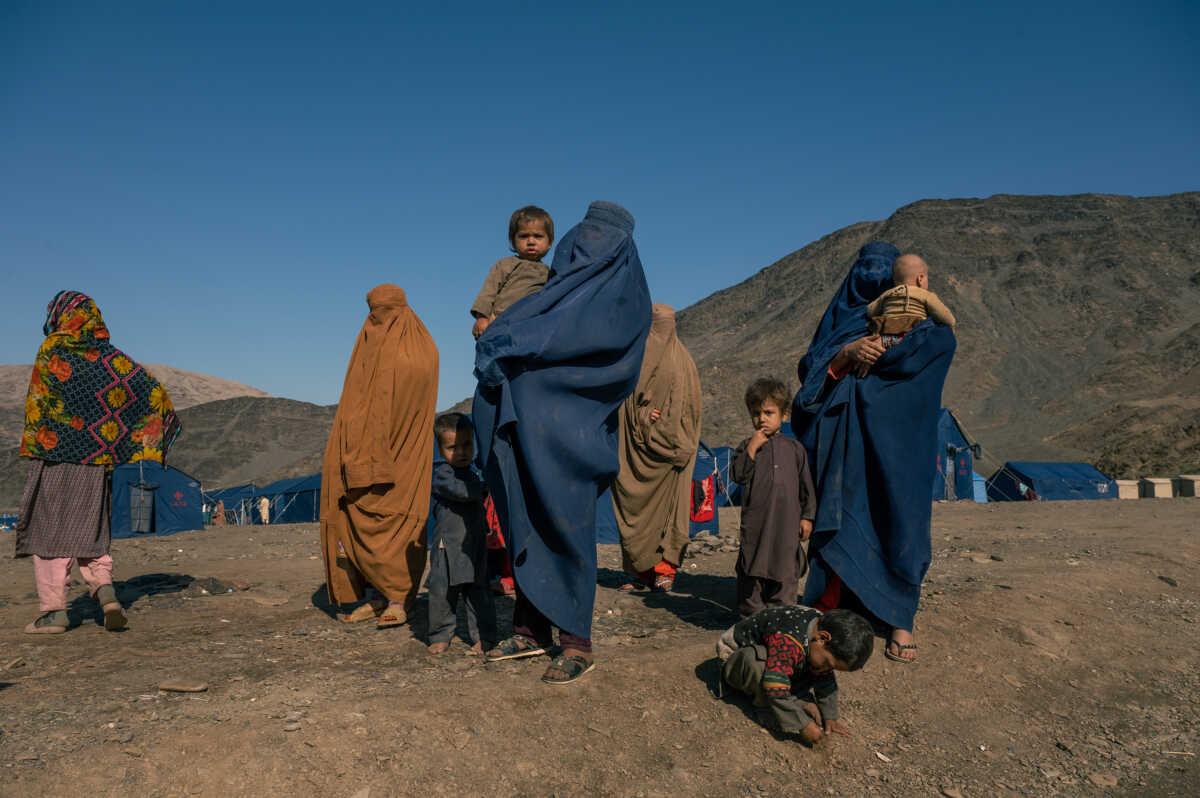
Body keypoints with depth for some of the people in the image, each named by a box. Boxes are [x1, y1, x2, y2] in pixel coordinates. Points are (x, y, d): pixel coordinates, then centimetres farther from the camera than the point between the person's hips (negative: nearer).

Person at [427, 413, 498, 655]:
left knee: (478, 591, 4)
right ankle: (440, 636, 17)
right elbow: (460, 491, -25)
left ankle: (482, 635, 13)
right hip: (447, 545, -5)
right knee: (442, 591, 1)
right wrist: (484, 487, -13)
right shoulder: (442, 474, -6)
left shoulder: (472, 473, 16)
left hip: (475, 544, 5)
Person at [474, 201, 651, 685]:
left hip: (572, 423, -7)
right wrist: (499, 340, -2)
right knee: (525, 523, 6)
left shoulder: (623, 288, 4)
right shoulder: (565, 283, 26)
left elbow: (602, 330, -16)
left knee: (566, 526, -7)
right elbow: (506, 325, 21)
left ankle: (578, 644, 1)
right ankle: (532, 630, 15)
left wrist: (520, 341, -18)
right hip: (529, 420, 7)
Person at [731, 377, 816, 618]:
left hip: (788, 521, 1)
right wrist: (752, 448, -16)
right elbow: (738, 475, -11)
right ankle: (751, 615, 16)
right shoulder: (747, 446, 4)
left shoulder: (794, 447, 8)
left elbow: (806, 485, 11)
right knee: (752, 571, 3)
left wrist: (807, 516, 6)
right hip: (756, 520, -1)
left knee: (786, 572, 8)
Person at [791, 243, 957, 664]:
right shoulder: (839, 319, 20)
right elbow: (808, 368, 5)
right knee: (837, 519, -4)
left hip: (893, 441, -1)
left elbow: (943, 341, -8)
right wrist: (848, 353, -15)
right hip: (842, 438, 1)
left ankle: (900, 621, 1)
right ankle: (829, 612, 2)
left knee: (898, 520, -6)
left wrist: (870, 355, -13)